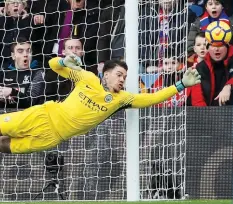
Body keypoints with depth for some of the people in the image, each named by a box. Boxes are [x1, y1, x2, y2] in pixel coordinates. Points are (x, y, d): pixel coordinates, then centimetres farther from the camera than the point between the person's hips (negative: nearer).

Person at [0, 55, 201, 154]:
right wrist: (64, 61, -18)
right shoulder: (87, 78, -2)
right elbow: (53, 64, 5)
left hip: (52, 137, 1)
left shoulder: (121, 98, 0)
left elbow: (152, 98, -7)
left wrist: (182, 85, -13)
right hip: (45, 116, -1)